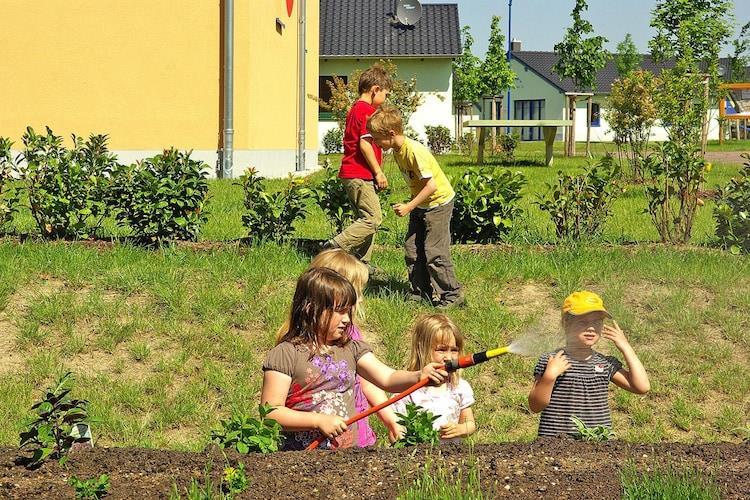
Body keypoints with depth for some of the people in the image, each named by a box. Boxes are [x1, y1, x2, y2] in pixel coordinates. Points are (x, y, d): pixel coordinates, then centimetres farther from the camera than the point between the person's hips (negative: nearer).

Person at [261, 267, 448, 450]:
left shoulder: (352, 349, 12)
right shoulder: (285, 354, -4)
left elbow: (388, 378, 1)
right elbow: (270, 412, -7)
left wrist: (419, 376, -18)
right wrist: (319, 420, -15)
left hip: (347, 452, 4)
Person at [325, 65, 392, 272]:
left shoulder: (354, 109, 18)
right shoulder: (367, 111, -13)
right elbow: (365, 144, -21)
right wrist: (378, 172, -15)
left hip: (352, 174, 11)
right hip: (360, 175, -11)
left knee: (366, 217, 14)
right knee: (373, 218, -12)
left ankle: (361, 261, 17)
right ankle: (335, 246, -15)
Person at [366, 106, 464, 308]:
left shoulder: (414, 151, -27)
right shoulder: (397, 151, 1)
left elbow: (431, 186, -28)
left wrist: (409, 207, -23)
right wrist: (412, 205, 4)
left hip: (438, 202, -9)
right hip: (420, 205, 9)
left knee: (434, 253, -9)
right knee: (412, 248, 7)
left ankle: (452, 295, 2)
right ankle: (421, 293, 14)